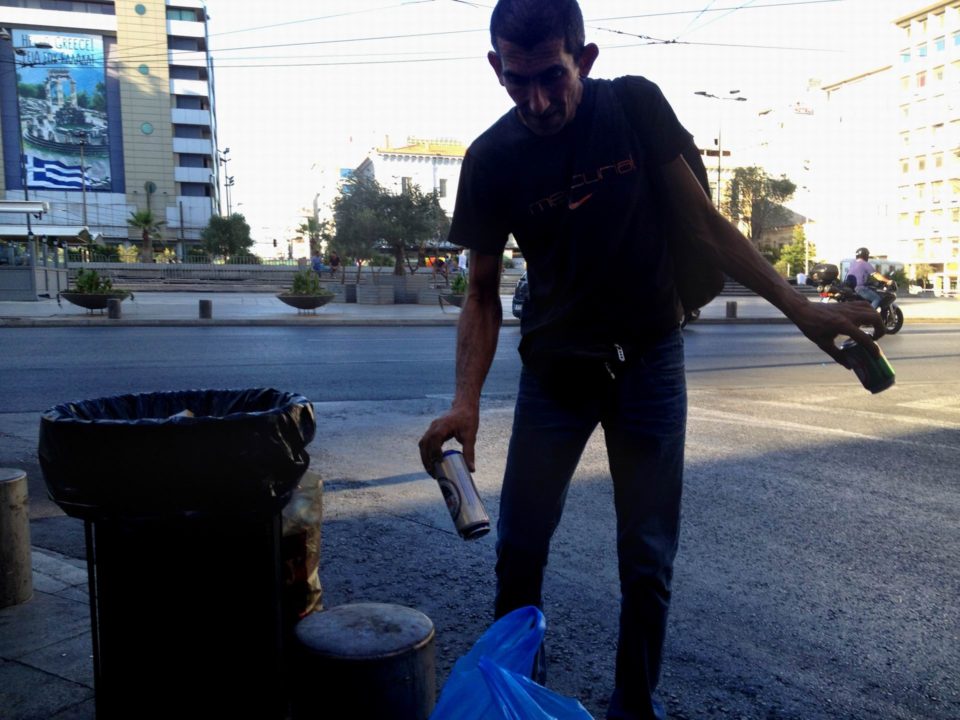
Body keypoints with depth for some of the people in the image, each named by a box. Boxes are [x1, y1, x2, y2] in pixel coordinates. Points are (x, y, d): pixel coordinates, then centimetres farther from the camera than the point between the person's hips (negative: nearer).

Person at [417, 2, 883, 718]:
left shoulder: (636, 106, -9)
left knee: (648, 557, 4)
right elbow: (483, 291, -5)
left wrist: (802, 308, -11)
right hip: (555, 363, 0)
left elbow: (703, 221, -5)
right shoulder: (492, 160, -9)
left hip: (649, 358, 0)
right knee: (520, 545, 4)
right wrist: (466, 401, -19)